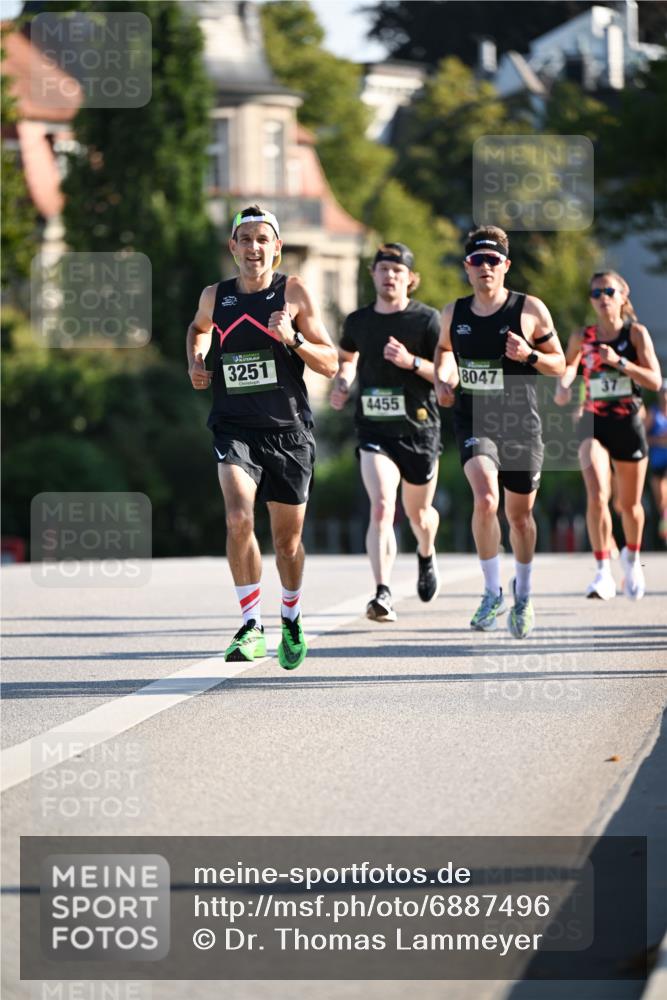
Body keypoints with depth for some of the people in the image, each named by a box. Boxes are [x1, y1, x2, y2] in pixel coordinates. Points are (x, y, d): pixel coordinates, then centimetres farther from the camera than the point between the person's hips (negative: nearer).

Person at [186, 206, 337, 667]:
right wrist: (196, 362, 11)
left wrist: (293, 338, -19)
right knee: (239, 520, -24)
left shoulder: (294, 292, -2)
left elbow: (331, 365, -3)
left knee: (287, 539, 9)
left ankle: (292, 620, 36)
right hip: (234, 428, 0)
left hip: (289, 430, 0)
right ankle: (252, 627, -18)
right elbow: (198, 327, 31)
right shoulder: (215, 296, 5)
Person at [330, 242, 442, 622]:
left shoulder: (427, 319, -5)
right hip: (374, 430, 1)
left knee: (418, 513, 15)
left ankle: (427, 555, 51)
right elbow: (348, 358, 26)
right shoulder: (358, 321, 5)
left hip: (419, 429, -1)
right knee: (381, 508, -19)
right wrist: (343, 384, 5)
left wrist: (412, 362, -22)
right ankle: (384, 594, -25)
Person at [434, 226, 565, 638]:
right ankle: (493, 594, -10)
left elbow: (559, 364, 2)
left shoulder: (530, 309, -6)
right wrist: (442, 380, 6)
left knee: (520, 514, 12)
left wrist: (529, 356, -18)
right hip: (473, 421, 0)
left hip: (521, 423, 0)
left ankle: (523, 596, 36)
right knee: (485, 499, -24)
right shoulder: (454, 314, 2)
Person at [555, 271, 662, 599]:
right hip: (594, 424, 0)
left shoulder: (636, 333, -4)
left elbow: (655, 380, -9)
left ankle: (632, 556, 42)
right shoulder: (582, 338, 1)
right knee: (596, 496, -21)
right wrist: (563, 389, -18)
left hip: (628, 424, 0)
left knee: (629, 503, 13)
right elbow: (567, 369, 5)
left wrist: (619, 361, -21)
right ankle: (603, 573, -19)